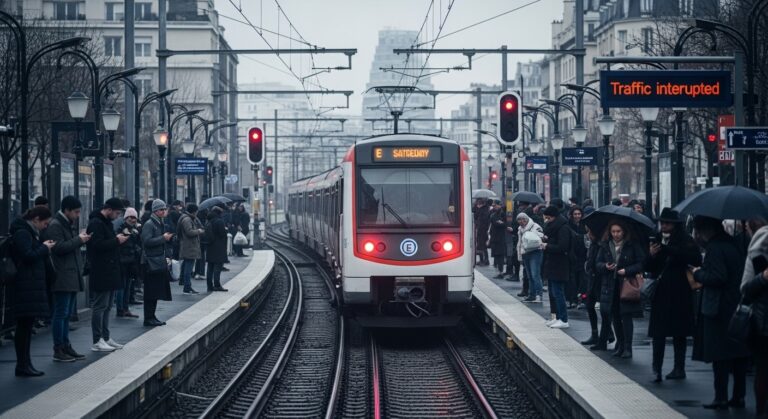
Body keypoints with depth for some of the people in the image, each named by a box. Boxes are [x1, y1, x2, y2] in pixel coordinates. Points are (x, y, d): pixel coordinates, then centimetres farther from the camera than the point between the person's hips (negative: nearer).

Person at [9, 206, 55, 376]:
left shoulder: (28, 232, 19)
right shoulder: (22, 233, -13)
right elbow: (28, 255, -21)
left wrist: (44, 248, 7)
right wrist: (44, 248, -9)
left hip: (31, 285, 10)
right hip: (25, 285, -10)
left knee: (26, 326, 11)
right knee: (24, 326, -8)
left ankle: (24, 364, 14)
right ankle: (22, 365, -5)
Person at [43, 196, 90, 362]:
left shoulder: (70, 225, 20)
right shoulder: (55, 226, -12)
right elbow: (59, 247, -21)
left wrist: (81, 238, 10)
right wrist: (79, 240, -15)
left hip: (72, 276, 10)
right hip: (62, 277, -10)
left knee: (66, 314, 13)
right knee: (61, 313, -7)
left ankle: (66, 346, 17)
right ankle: (58, 350, -4)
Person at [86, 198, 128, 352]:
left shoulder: (106, 222, 17)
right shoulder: (96, 223, -15)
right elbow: (98, 245, -24)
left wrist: (118, 239, 6)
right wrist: (116, 241, -16)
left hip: (109, 272, 10)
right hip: (101, 273, -10)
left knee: (107, 307, 14)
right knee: (99, 306, -6)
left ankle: (105, 337, 20)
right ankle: (97, 341, -3)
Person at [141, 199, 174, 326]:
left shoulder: (161, 224, 17)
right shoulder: (149, 224, -11)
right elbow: (147, 241, -22)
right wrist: (163, 238, -20)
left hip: (159, 262, 9)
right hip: (151, 262, -9)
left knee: (157, 291, 11)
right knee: (151, 292, -6)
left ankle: (151, 317, 18)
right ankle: (148, 318, -2)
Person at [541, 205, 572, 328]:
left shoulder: (563, 228, -15)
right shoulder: (550, 226, 13)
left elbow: (562, 247, -22)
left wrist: (547, 246, -14)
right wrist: (545, 242, 2)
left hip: (558, 266, -10)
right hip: (551, 264, 10)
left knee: (557, 293, -9)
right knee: (552, 292, 13)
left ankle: (563, 320, -5)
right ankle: (557, 318, 20)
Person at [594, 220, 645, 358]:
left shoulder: (633, 245, -4)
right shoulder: (605, 246, 8)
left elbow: (641, 263, -7)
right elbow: (598, 263, 11)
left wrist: (627, 271, -19)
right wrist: (605, 266, -11)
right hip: (610, 286, 4)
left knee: (626, 316, -5)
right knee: (614, 316, 9)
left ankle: (627, 348, -2)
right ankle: (620, 345, 19)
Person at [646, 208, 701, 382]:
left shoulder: (685, 240, -3)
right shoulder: (656, 239, 7)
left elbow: (695, 259, -20)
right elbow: (648, 267, 11)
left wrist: (667, 249, -24)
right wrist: (651, 255, -12)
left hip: (679, 293, -3)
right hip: (660, 293, 3)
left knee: (679, 333, 7)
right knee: (658, 333, -4)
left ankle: (679, 368, 15)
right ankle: (656, 369, -5)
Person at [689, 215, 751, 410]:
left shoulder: (714, 248, -15)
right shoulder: (733, 245, 12)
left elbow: (718, 277, -22)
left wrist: (698, 274, -5)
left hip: (719, 310, -8)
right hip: (738, 306, 8)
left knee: (719, 356, -2)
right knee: (739, 354, 11)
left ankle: (721, 397, -1)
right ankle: (739, 396, 15)